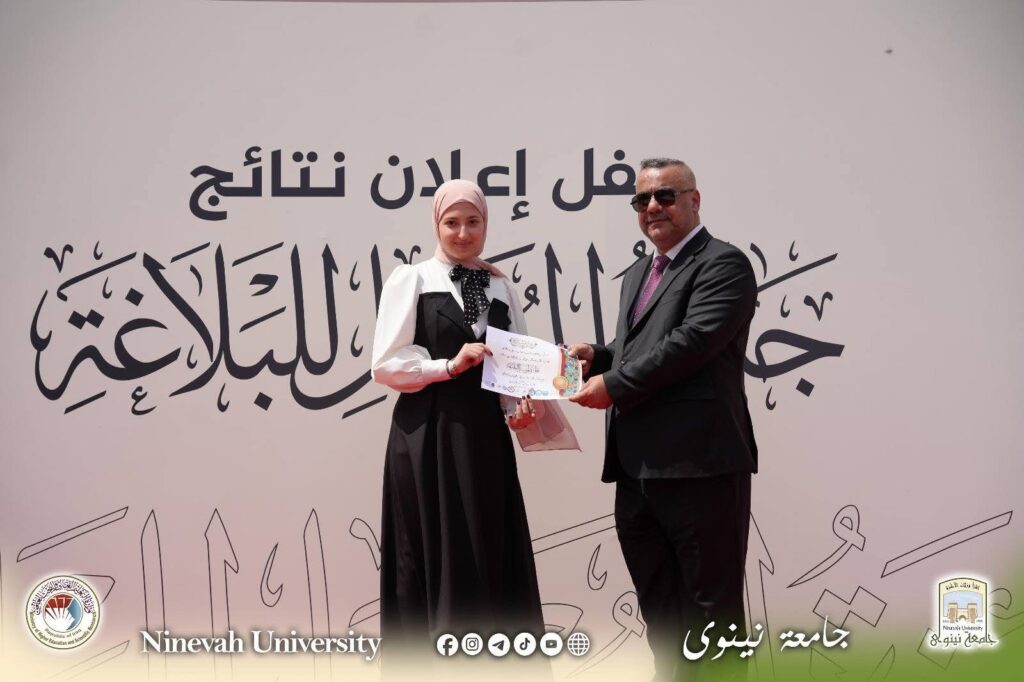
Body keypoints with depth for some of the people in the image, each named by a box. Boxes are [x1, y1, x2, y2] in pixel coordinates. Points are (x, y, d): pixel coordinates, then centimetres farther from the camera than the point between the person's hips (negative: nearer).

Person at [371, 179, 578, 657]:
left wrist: (520, 407, -8)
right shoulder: (411, 279, 1)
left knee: (491, 555, 5)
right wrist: (450, 366, -13)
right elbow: (385, 364, -5)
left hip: (485, 435, 4)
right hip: (428, 435, -4)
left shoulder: (502, 288, 12)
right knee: (435, 557, 1)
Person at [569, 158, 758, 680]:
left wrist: (613, 385, -15)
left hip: (699, 465, -9)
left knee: (710, 608, 1)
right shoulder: (638, 274, 21)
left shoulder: (722, 264, -6)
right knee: (659, 610, 18)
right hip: (637, 468, 9)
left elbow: (692, 341, -18)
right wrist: (599, 355, 5)